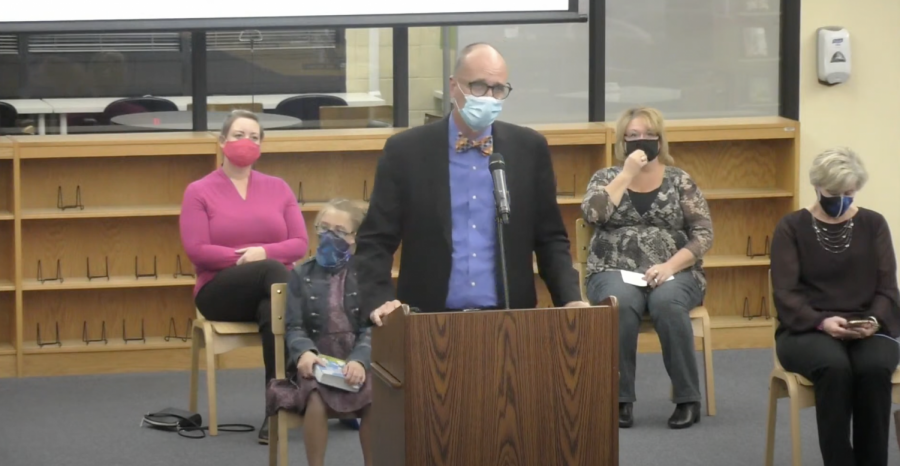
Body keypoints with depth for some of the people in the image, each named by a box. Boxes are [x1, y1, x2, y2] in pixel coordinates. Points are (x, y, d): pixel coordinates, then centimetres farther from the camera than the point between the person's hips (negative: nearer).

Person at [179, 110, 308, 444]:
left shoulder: (278, 188, 14)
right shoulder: (199, 191, 5)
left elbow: (300, 243, 4)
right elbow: (197, 251, -7)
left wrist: (264, 252, -16)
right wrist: (244, 259, -15)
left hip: (271, 290, 2)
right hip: (221, 292, -2)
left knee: (273, 313, -38)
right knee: (273, 270, -35)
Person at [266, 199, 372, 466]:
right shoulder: (301, 275, 9)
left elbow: (373, 327, -3)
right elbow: (294, 328, 3)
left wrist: (360, 360, -23)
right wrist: (304, 352, -21)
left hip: (357, 361, 0)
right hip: (317, 361, 0)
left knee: (375, 399, -32)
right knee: (316, 400, -33)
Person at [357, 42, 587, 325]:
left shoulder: (529, 149, 8)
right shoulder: (406, 151, 2)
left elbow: (550, 239, 13)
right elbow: (375, 242, 3)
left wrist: (571, 301, -2)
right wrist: (379, 301, -13)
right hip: (431, 320, -1)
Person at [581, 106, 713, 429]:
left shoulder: (680, 181, 8)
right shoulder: (606, 178, 9)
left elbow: (703, 234, 0)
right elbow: (592, 215, -11)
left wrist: (670, 266, -15)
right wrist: (627, 174, -12)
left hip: (673, 273, 0)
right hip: (615, 273, 0)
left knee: (667, 302, -35)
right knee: (620, 303, -35)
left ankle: (688, 398, -24)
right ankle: (620, 399, -26)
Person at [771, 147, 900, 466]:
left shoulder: (873, 225, 10)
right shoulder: (792, 228, 5)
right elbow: (785, 293, -5)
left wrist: (874, 321, -17)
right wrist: (821, 321, -23)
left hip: (867, 329, 1)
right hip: (807, 329, -1)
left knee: (874, 367, -34)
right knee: (834, 366, -36)